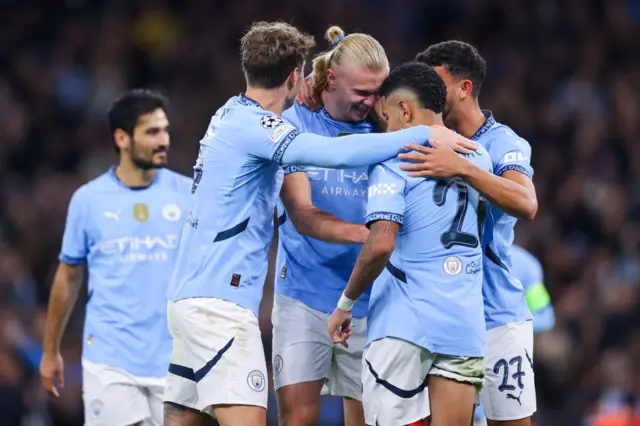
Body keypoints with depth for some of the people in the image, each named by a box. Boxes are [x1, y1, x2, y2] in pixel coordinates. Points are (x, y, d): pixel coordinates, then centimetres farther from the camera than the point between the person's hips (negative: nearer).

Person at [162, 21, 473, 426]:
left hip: (191, 296, 10)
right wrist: (424, 133, -19)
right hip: (220, 299, -10)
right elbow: (339, 153, -26)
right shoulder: (253, 125, -14)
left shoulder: (232, 114, 15)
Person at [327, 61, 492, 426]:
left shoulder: (394, 162, -5)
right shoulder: (478, 158, 13)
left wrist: (345, 304, -4)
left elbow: (381, 245, -16)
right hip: (465, 324, 5)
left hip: (404, 323, -5)